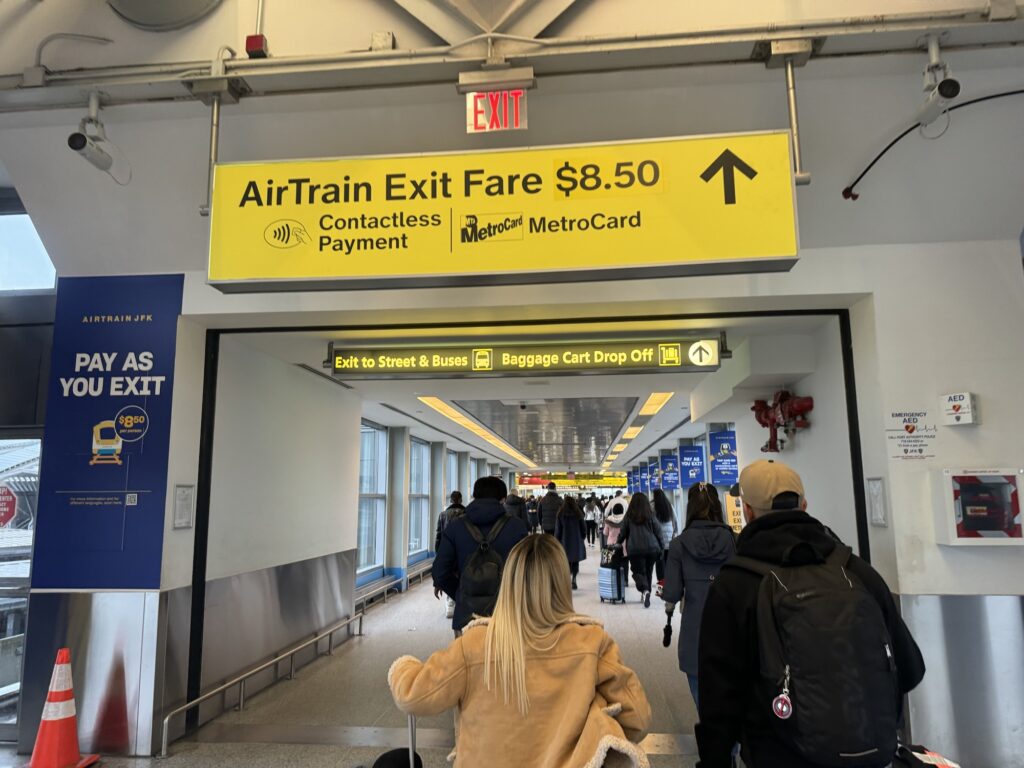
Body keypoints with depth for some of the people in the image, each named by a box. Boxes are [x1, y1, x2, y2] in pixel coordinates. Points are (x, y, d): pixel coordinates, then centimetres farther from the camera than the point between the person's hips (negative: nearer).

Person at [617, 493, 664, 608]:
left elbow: (623, 533, 9)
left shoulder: (629, 516, 2)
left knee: (638, 571, 1)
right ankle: (646, 592, 22)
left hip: (635, 549, -2)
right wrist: (661, 547, 17)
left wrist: (618, 542, 27)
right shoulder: (650, 515, 4)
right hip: (652, 548, 2)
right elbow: (658, 532, 6)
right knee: (648, 571, 17)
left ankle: (645, 590, -24)